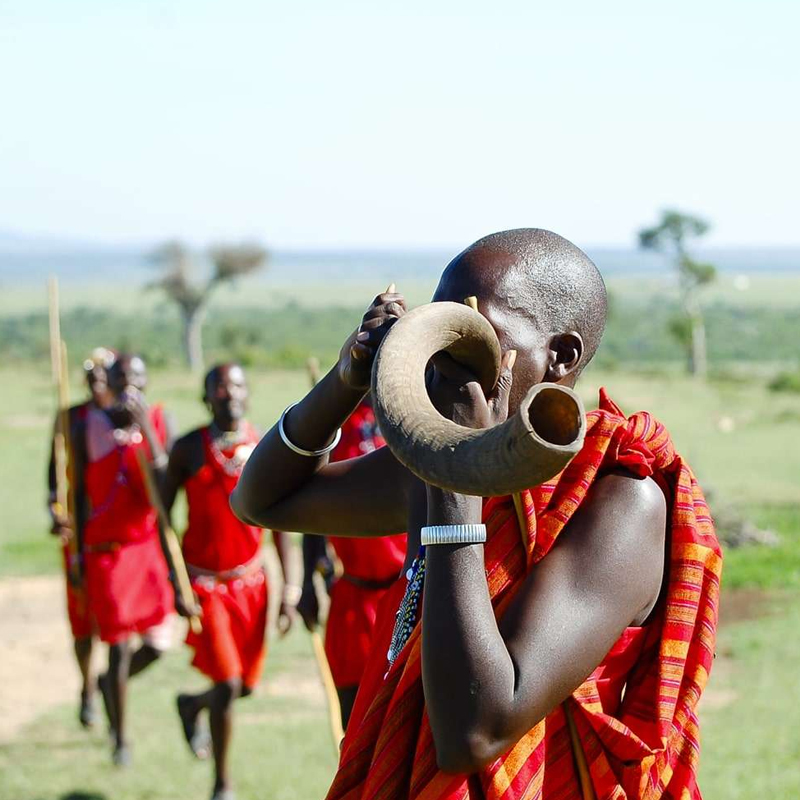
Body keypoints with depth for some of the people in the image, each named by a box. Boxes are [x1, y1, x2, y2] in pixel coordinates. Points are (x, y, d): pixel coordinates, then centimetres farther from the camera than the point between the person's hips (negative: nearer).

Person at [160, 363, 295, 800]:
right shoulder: (188, 448, -8)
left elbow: (279, 522, 3)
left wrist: (288, 590, 0)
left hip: (250, 580, 3)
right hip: (202, 581, -3)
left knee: (246, 684, 9)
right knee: (227, 684, -11)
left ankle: (192, 705, 45)